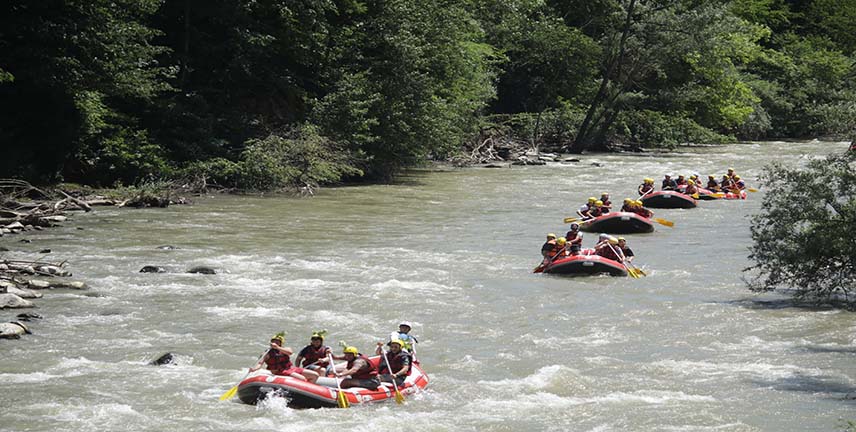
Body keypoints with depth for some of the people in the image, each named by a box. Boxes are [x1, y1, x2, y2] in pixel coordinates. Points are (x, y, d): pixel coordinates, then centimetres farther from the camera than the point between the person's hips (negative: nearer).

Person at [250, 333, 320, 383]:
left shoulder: (286, 349, 12)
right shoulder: (268, 353, 3)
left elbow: (290, 352, -13)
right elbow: (260, 363, -10)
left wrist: (277, 347, -25)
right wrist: (254, 369, -32)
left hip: (291, 369, 6)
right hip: (281, 371, -6)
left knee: (315, 375, 0)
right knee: (302, 379, -29)